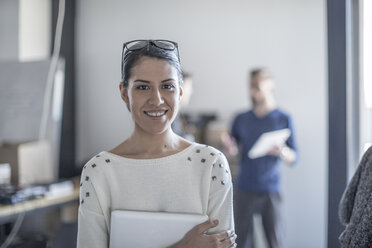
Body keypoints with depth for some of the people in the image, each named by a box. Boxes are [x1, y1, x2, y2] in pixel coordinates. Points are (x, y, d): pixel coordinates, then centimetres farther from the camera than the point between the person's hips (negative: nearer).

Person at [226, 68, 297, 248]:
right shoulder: (241, 119, 8)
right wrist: (230, 148, -11)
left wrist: (282, 152, -21)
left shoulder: (283, 119, 3)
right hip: (244, 190, 2)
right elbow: (232, 152, 11)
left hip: (270, 191, -2)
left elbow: (293, 158, 0)